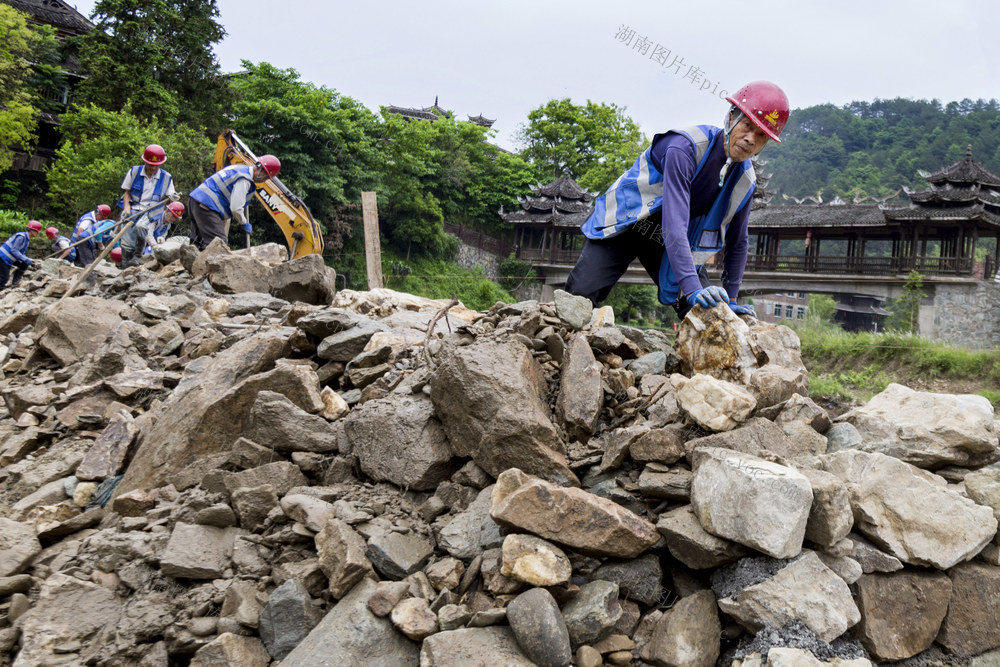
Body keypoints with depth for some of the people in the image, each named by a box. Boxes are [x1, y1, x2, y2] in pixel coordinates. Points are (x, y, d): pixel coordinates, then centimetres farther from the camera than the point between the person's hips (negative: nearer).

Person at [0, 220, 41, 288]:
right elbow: (14, 251, -25)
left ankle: (15, 283, 4)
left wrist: (30, 260, 2)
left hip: (9, 258, 9)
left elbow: (21, 254, 15)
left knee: (24, 265, 2)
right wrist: (26, 260, -27)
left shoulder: (27, 239, 11)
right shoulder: (21, 237, -19)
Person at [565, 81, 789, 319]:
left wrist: (731, 300, 2)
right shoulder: (686, 147, -29)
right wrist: (692, 289, -47)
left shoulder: (745, 180, -8)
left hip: (673, 244, 6)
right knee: (578, 298, -20)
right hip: (625, 223, -6)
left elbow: (737, 241, 6)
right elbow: (673, 224, -39)